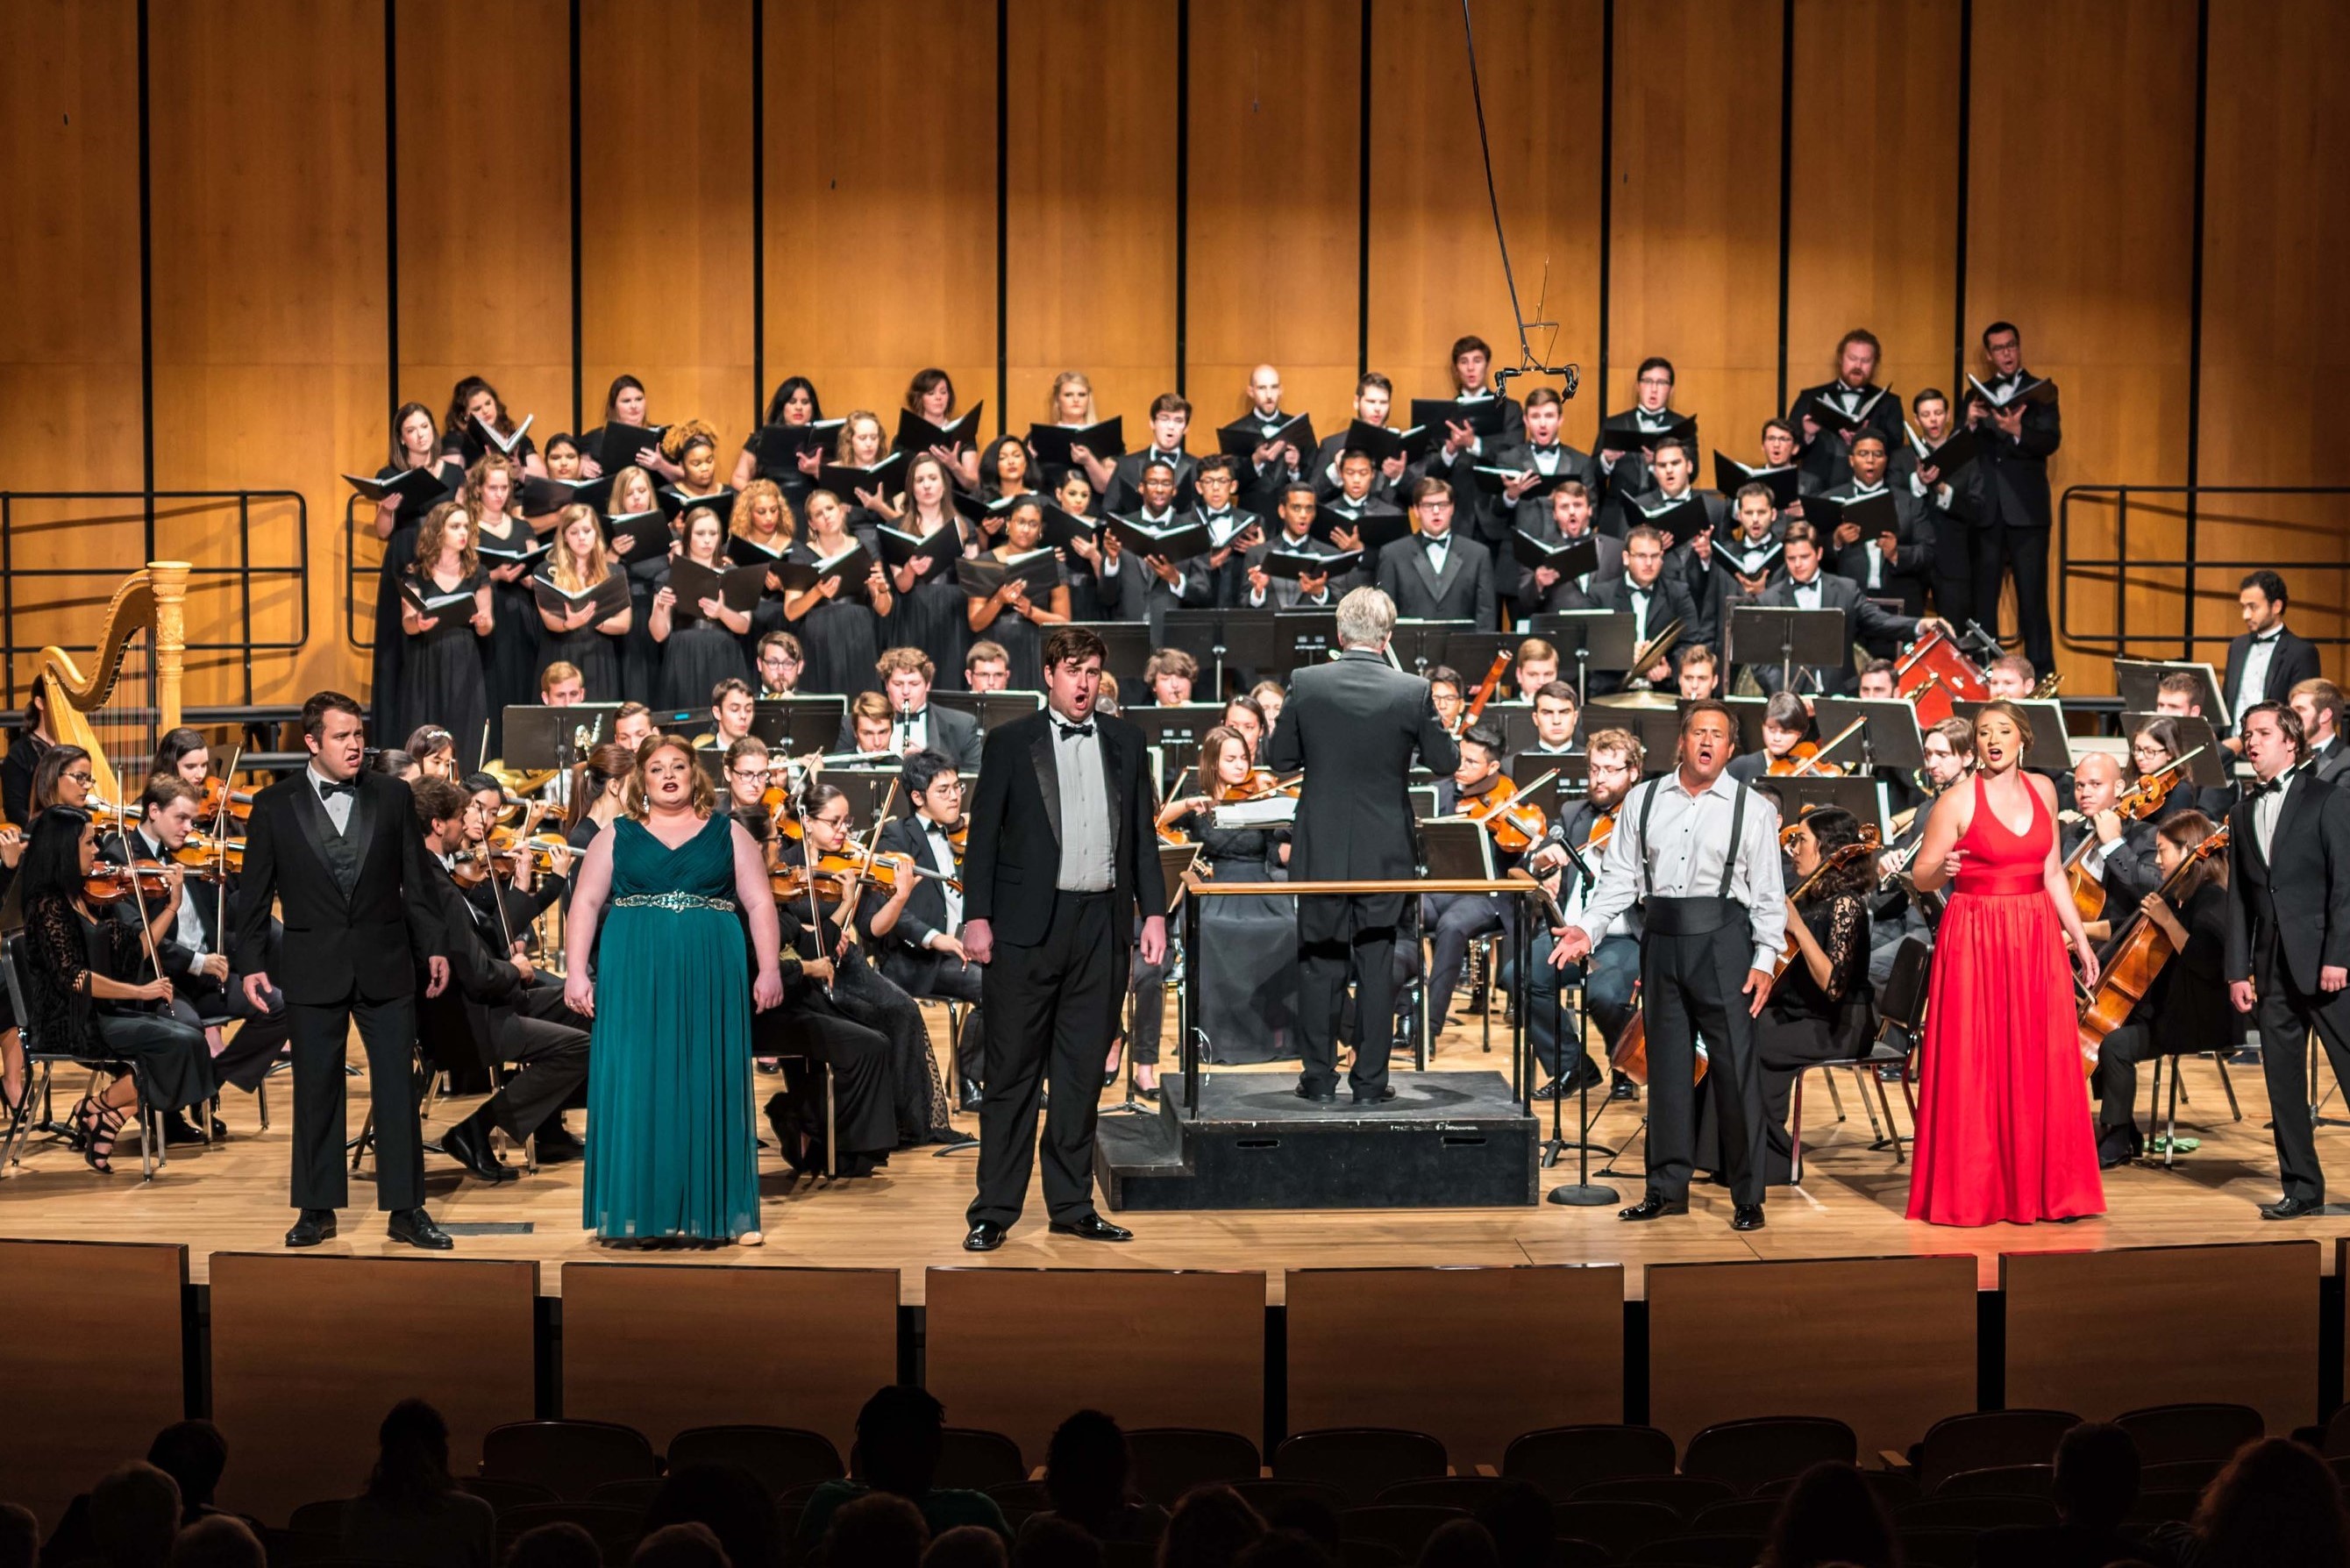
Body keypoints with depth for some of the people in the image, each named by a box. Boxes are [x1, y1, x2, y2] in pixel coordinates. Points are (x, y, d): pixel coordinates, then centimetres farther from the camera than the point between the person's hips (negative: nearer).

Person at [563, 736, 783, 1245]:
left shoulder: (728, 833, 9)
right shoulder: (617, 836, 9)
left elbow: (760, 903, 5)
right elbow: (585, 902, 4)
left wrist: (769, 969, -5)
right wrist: (577, 970, -7)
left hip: (711, 976, 0)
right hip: (633, 975, 0)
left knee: (711, 1088, 1)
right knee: (634, 1089, -1)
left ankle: (722, 1212, 7)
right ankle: (631, 1213, 6)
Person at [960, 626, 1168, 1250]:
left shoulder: (1124, 741, 12)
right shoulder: (1010, 742, 3)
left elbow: (1142, 833, 14)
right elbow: (984, 834, 1)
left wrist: (1153, 911, 6)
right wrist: (976, 917, -7)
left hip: (1101, 924, 3)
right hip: (1028, 924, -3)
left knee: (1082, 1072, 9)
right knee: (1013, 1072, -1)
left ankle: (1072, 1205, 17)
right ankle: (994, 1210, 4)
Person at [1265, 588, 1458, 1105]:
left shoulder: (1305, 683, -8)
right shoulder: (1414, 691, -9)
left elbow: (1279, 759, 0)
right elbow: (1446, 761, 0)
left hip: (1320, 852, 0)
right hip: (1385, 853, 0)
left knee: (1319, 965, 9)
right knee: (1376, 966, 8)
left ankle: (1320, 1078, 13)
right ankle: (1370, 1081, 11)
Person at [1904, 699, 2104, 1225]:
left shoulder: (2041, 790, 8)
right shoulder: (1957, 801, -6)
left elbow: (2052, 872, 14)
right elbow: (1920, 877, -4)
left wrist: (2081, 938, 11)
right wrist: (1942, 870, -25)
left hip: (2037, 941, 4)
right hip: (1976, 940, -4)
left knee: (2041, 1066, 4)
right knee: (1975, 1068, -2)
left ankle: (2042, 1187, 11)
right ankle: (1971, 1194, 5)